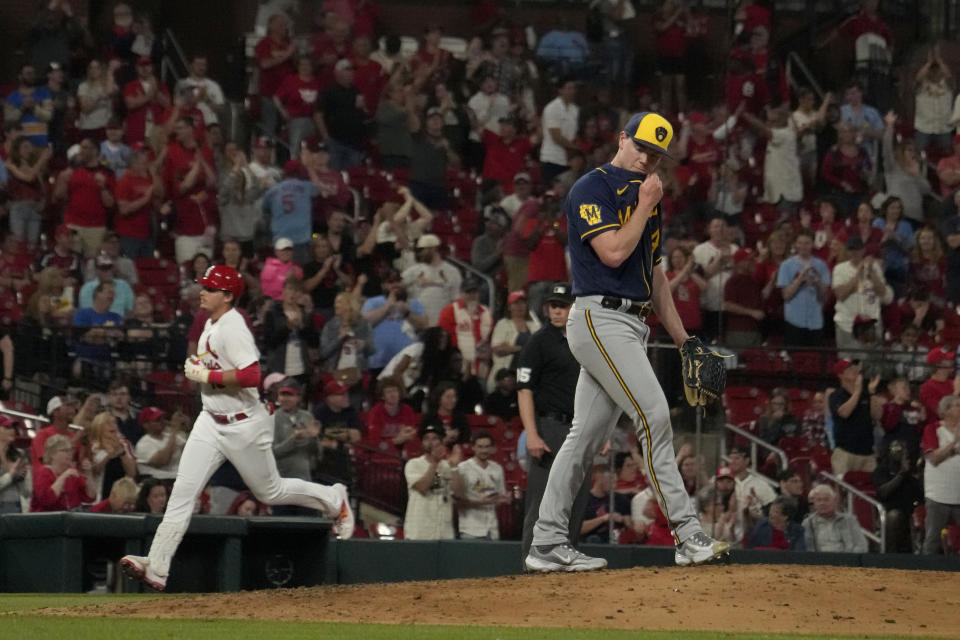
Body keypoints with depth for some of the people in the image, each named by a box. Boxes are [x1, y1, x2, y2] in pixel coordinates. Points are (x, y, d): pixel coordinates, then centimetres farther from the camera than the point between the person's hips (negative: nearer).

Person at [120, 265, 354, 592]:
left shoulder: (233, 328, -21)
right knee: (183, 490, -5)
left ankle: (334, 499, 35)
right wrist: (196, 367, 8)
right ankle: (156, 567, -12)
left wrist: (206, 375, -26)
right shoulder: (211, 324, 8)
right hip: (211, 421, 8)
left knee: (271, 491, 10)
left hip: (244, 424, -8)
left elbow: (251, 375, -32)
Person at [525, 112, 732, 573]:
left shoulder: (645, 196, 20)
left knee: (586, 434, 7)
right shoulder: (592, 189, -6)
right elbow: (613, 252, -18)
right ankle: (687, 534, -18)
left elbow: (654, 273, 25)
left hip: (633, 323, 9)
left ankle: (548, 546, 8)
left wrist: (682, 339, 22)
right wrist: (645, 206, -8)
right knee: (653, 415, -16)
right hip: (600, 318, -9)